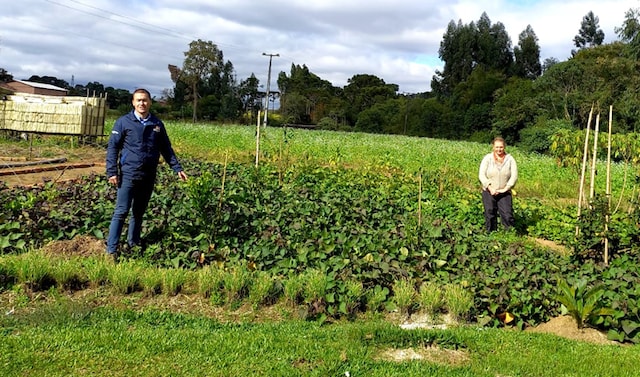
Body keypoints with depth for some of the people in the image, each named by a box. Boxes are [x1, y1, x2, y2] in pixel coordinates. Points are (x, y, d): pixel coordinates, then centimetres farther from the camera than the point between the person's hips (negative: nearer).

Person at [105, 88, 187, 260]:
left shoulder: (157, 124, 8)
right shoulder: (123, 122, -4)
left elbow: (166, 149, 13)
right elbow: (112, 147, -4)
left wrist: (177, 168, 6)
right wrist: (112, 172, -11)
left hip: (149, 176, 4)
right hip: (128, 174, -4)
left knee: (139, 212, 15)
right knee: (121, 211, -6)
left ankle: (134, 244, 28)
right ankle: (112, 250, -2)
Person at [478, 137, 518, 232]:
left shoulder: (510, 159, 0)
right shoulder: (487, 158, -1)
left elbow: (514, 176, -4)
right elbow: (481, 175, -5)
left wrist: (505, 189, -12)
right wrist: (490, 188, -16)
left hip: (504, 193, 0)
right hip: (489, 192, 0)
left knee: (508, 216, -7)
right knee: (490, 216, 7)